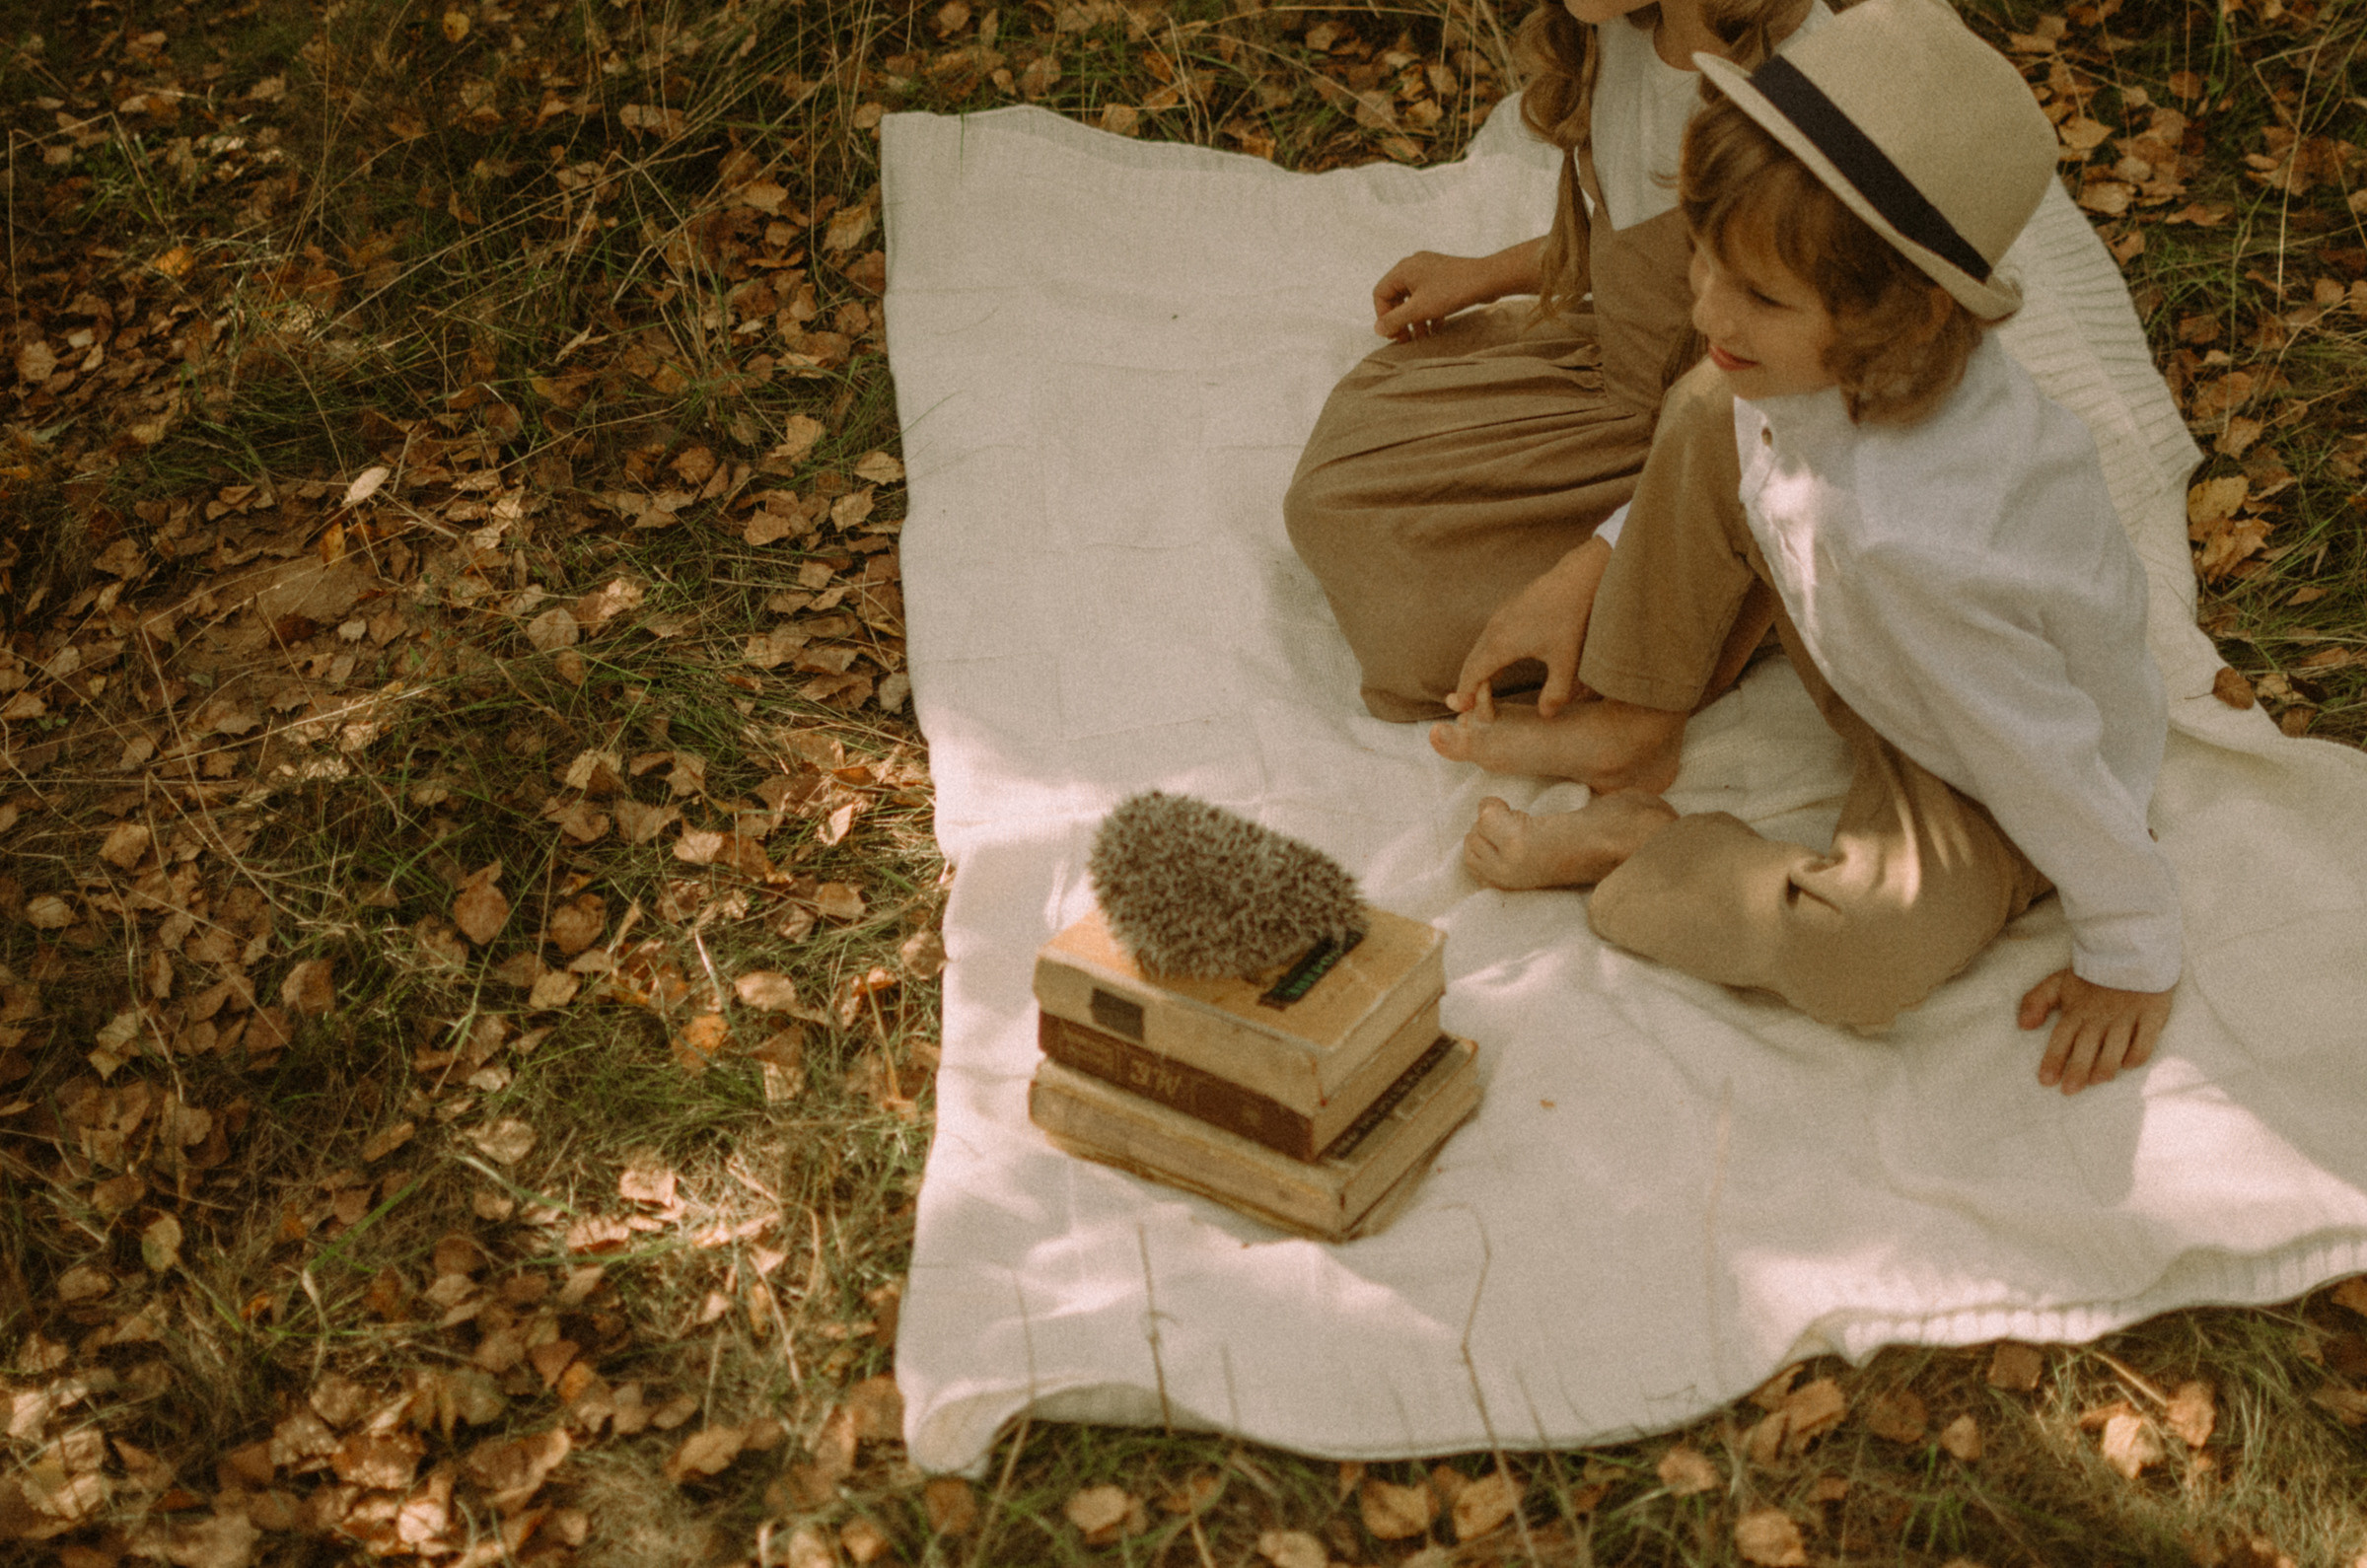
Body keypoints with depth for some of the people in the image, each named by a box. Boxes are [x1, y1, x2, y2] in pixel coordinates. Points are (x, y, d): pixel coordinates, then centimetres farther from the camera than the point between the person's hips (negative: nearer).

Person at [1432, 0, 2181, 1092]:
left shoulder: (1902, 540, -45)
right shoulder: (1846, 362, -24)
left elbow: (2040, 755, -31)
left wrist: (2132, 953, -17)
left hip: (1990, 781, -7)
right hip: (1882, 675, 8)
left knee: (1863, 955, -37)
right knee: (1712, 411, -5)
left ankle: (1628, 847, -7)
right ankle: (1635, 728, 10)